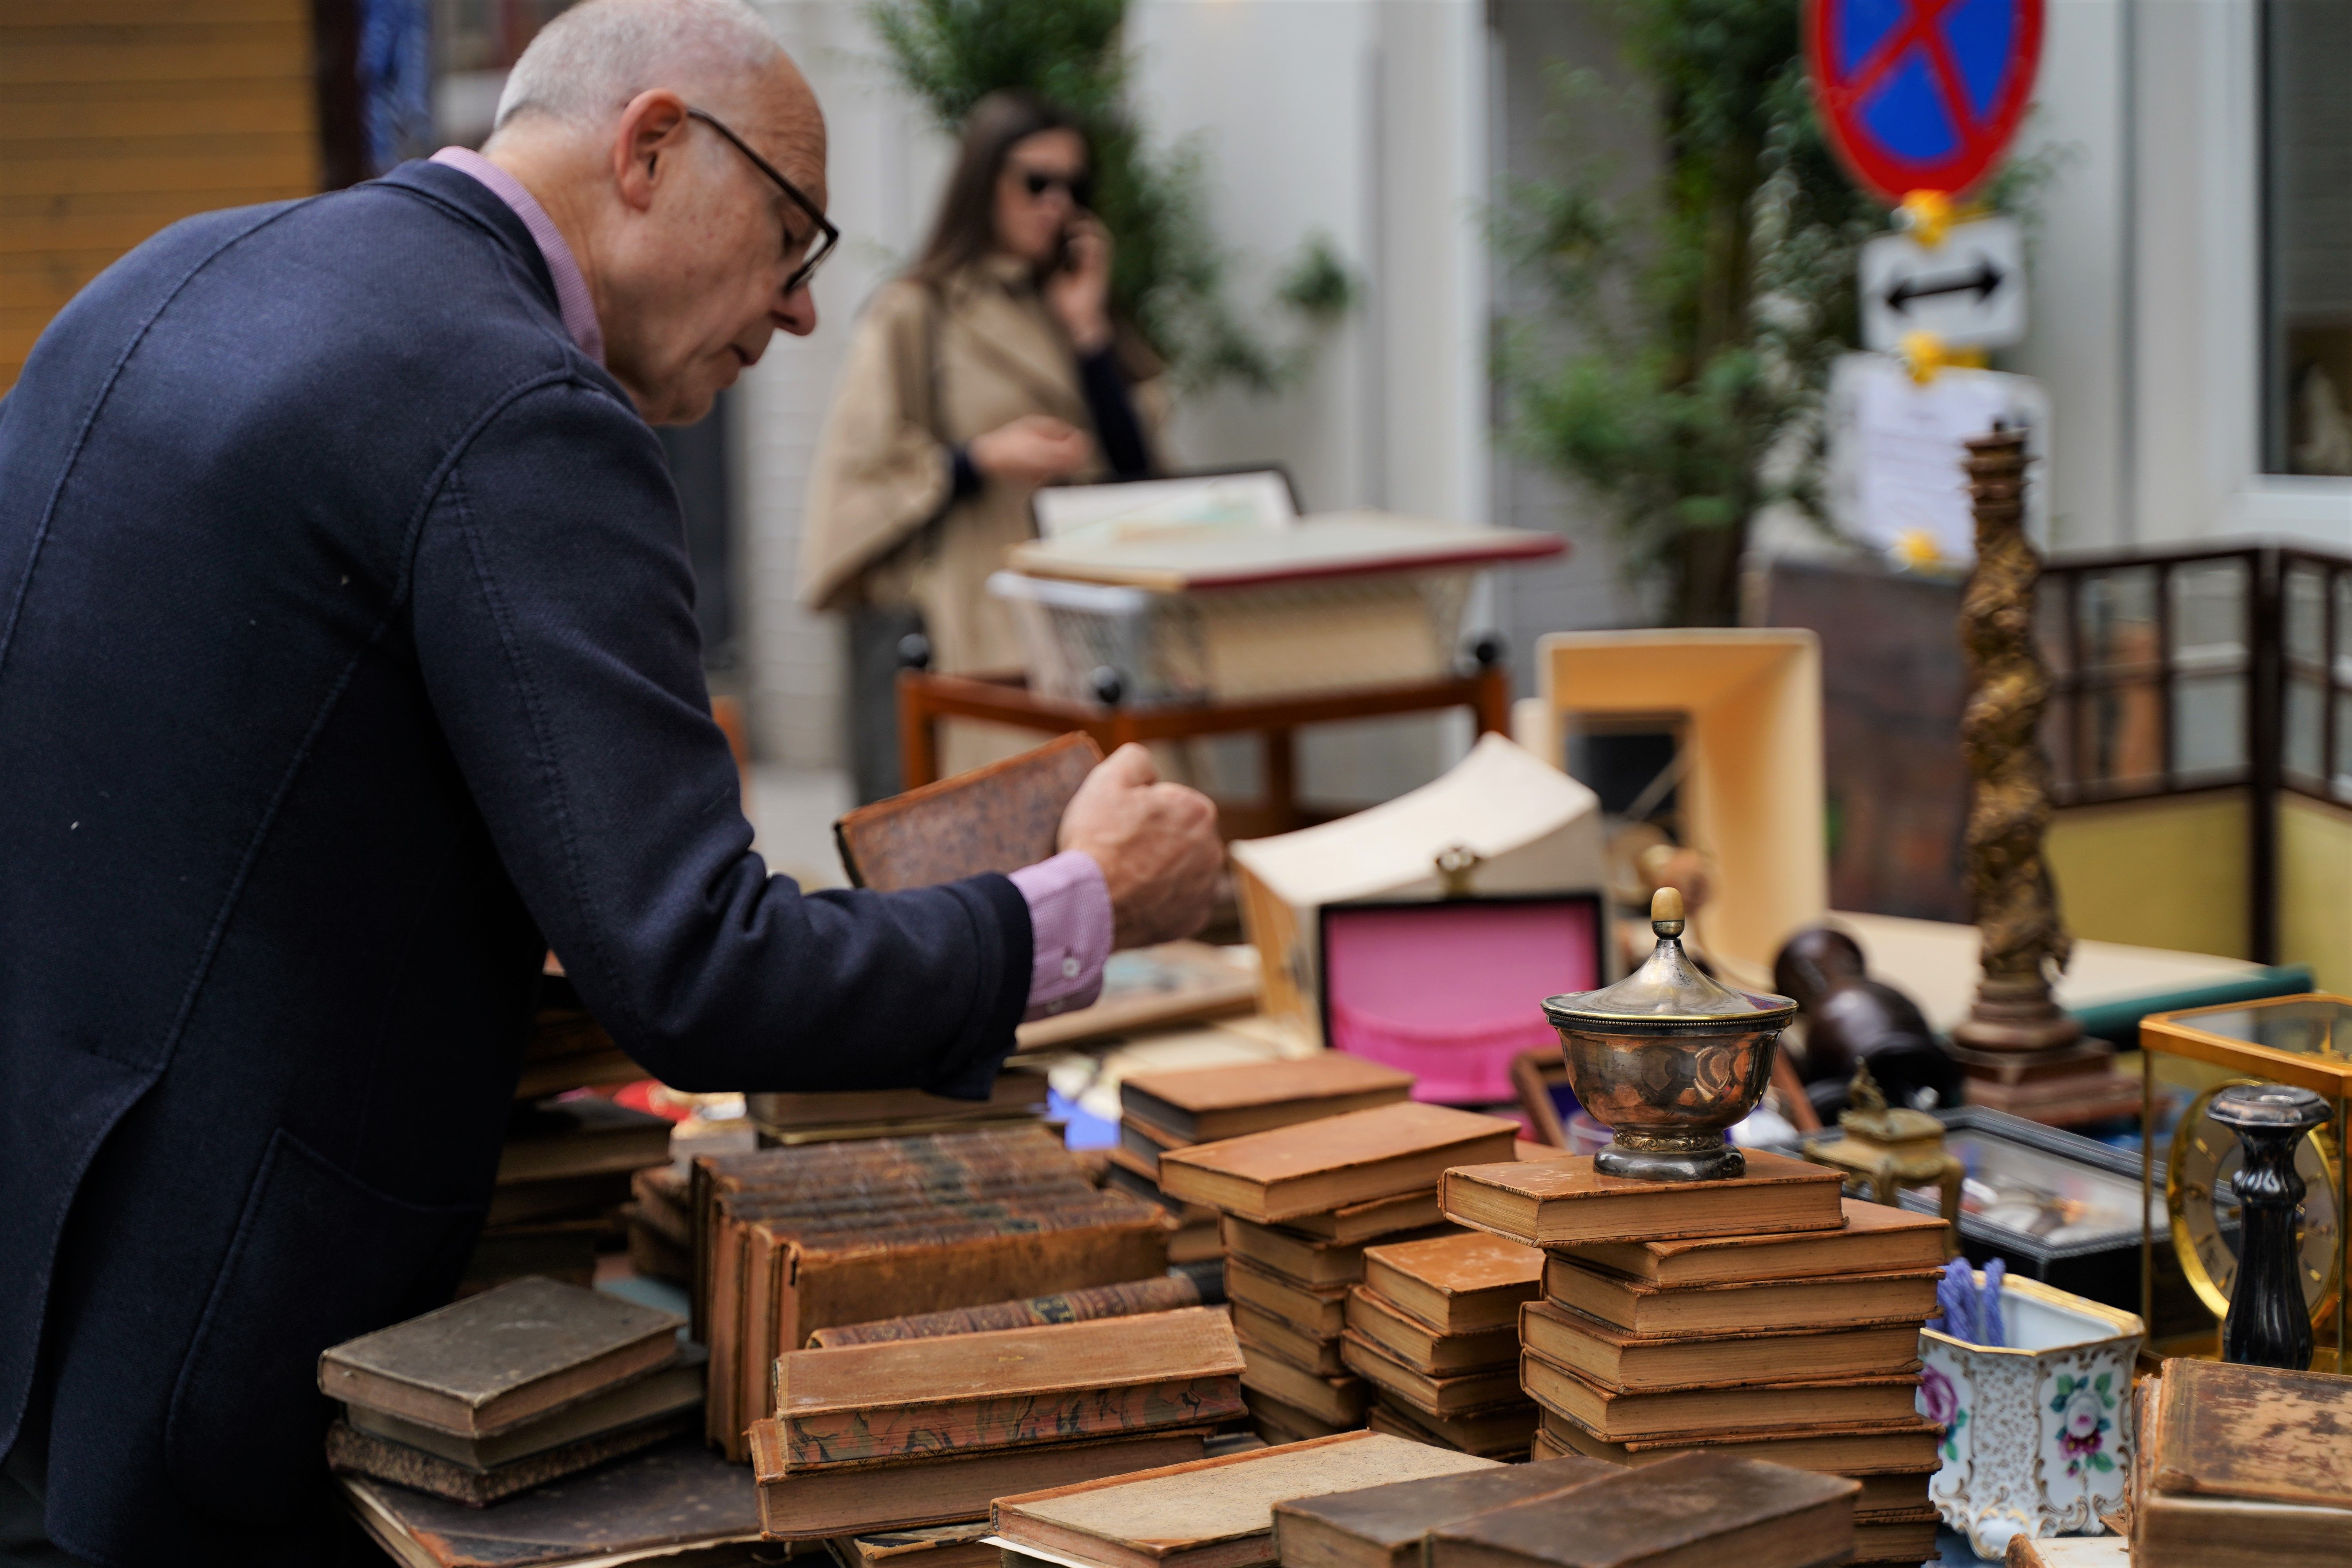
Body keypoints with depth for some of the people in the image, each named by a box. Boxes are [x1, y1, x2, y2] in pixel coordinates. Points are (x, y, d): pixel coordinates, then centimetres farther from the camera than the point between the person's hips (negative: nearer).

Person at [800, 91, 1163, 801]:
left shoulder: (1067, 309, 19)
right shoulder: (916, 315, 2)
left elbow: (1135, 468, 9)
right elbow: (862, 473, -3)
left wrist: (1087, 329, 3)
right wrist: (982, 460, -15)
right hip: (959, 615, -5)